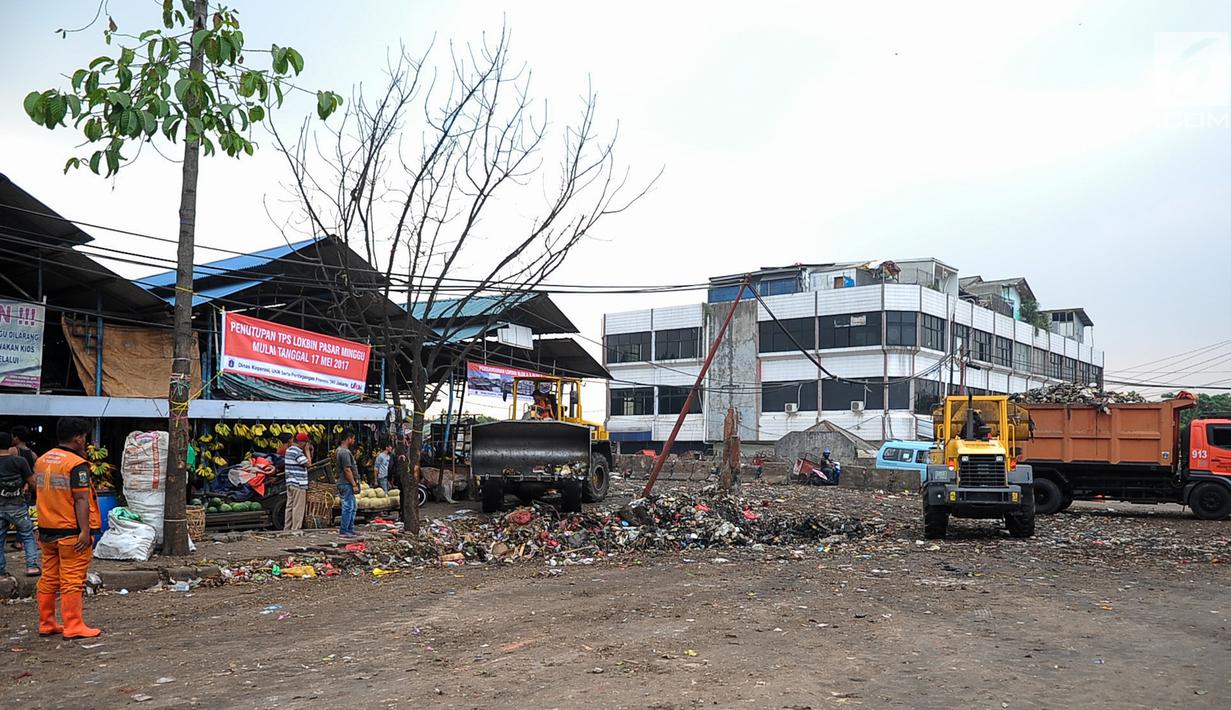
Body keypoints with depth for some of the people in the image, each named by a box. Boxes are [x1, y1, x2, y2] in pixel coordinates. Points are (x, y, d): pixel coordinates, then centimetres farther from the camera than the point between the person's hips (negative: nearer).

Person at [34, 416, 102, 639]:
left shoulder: (41, 460, 11)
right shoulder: (77, 464, -15)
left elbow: (42, 494, 18)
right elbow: (81, 499, -19)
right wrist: (85, 531, -20)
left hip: (47, 529, 8)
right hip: (71, 532, -8)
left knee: (48, 579, 14)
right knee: (72, 581, -3)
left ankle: (46, 624, 21)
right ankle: (73, 627, 0)